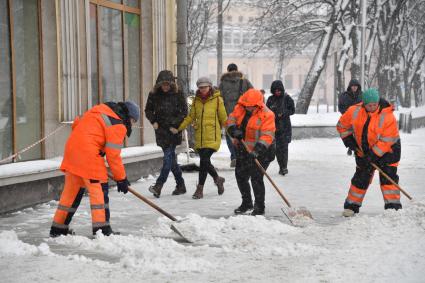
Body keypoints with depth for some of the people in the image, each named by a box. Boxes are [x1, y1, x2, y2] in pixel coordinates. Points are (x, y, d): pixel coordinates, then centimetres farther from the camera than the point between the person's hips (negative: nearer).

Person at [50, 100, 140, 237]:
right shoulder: (118, 126, -5)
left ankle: (58, 227, 20)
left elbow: (77, 124, 21)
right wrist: (121, 178, 0)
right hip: (88, 154, -9)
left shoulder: (102, 109, 19)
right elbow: (113, 155, -8)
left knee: (72, 189, 15)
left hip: (72, 147, 9)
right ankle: (101, 228, -5)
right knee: (99, 187, -2)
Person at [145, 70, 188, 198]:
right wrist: (153, 121, -2)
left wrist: (175, 122, -12)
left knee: (168, 156, -12)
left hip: (174, 130, -3)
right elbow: (148, 110, 14)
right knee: (171, 157, 8)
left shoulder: (178, 94, -3)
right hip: (161, 130, 3)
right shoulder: (154, 95, 3)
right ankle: (180, 185, 17)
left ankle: (159, 185, -15)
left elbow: (184, 111, 0)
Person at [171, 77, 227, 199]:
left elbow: (223, 118, 3)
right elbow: (191, 117, 11)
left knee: (204, 161, -12)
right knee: (205, 161, 9)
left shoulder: (217, 100, -4)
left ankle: (200, 189, -3)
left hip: (212, 136, -5)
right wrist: (179, 129, 3)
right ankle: (217, 179, 35)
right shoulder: (196, 100, 9)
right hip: (199, 136, 5)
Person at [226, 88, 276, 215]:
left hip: (261, 151, -7)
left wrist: (258, 149, -39)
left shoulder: (266, 115, -20)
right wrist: (233, 129, -20)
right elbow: (231, 119, 2)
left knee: (256, 177, -14)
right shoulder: (240, 108, -2)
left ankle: (259, 207, 1)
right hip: (243, 150, 7)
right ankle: (247, 203, 34)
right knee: (240, 175, 14)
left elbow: (267, 135, -27)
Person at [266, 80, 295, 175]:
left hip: (285, 126, -3)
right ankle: (281, 167, 12)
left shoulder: (287, 98, 0)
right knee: (277, 147, 2)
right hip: (274, 126, 3)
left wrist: (283, 114, -13)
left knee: (284, 147, -10)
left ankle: (284, 167, -5)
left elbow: (292, 110, 1)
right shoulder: (270, 99, 8)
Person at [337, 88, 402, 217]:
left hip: (387, 150, -3)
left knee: (388, 177, -10)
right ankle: (351, 206, 17)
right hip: (364, 150, 3)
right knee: (361, 177, 8)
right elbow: (342, 125, 2)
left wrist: (373, 155, -28)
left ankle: (393, 207, -5)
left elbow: (386, 141, -26)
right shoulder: (354, 111, -15)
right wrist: (349, 140, -6)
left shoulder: (388, 117, -27)